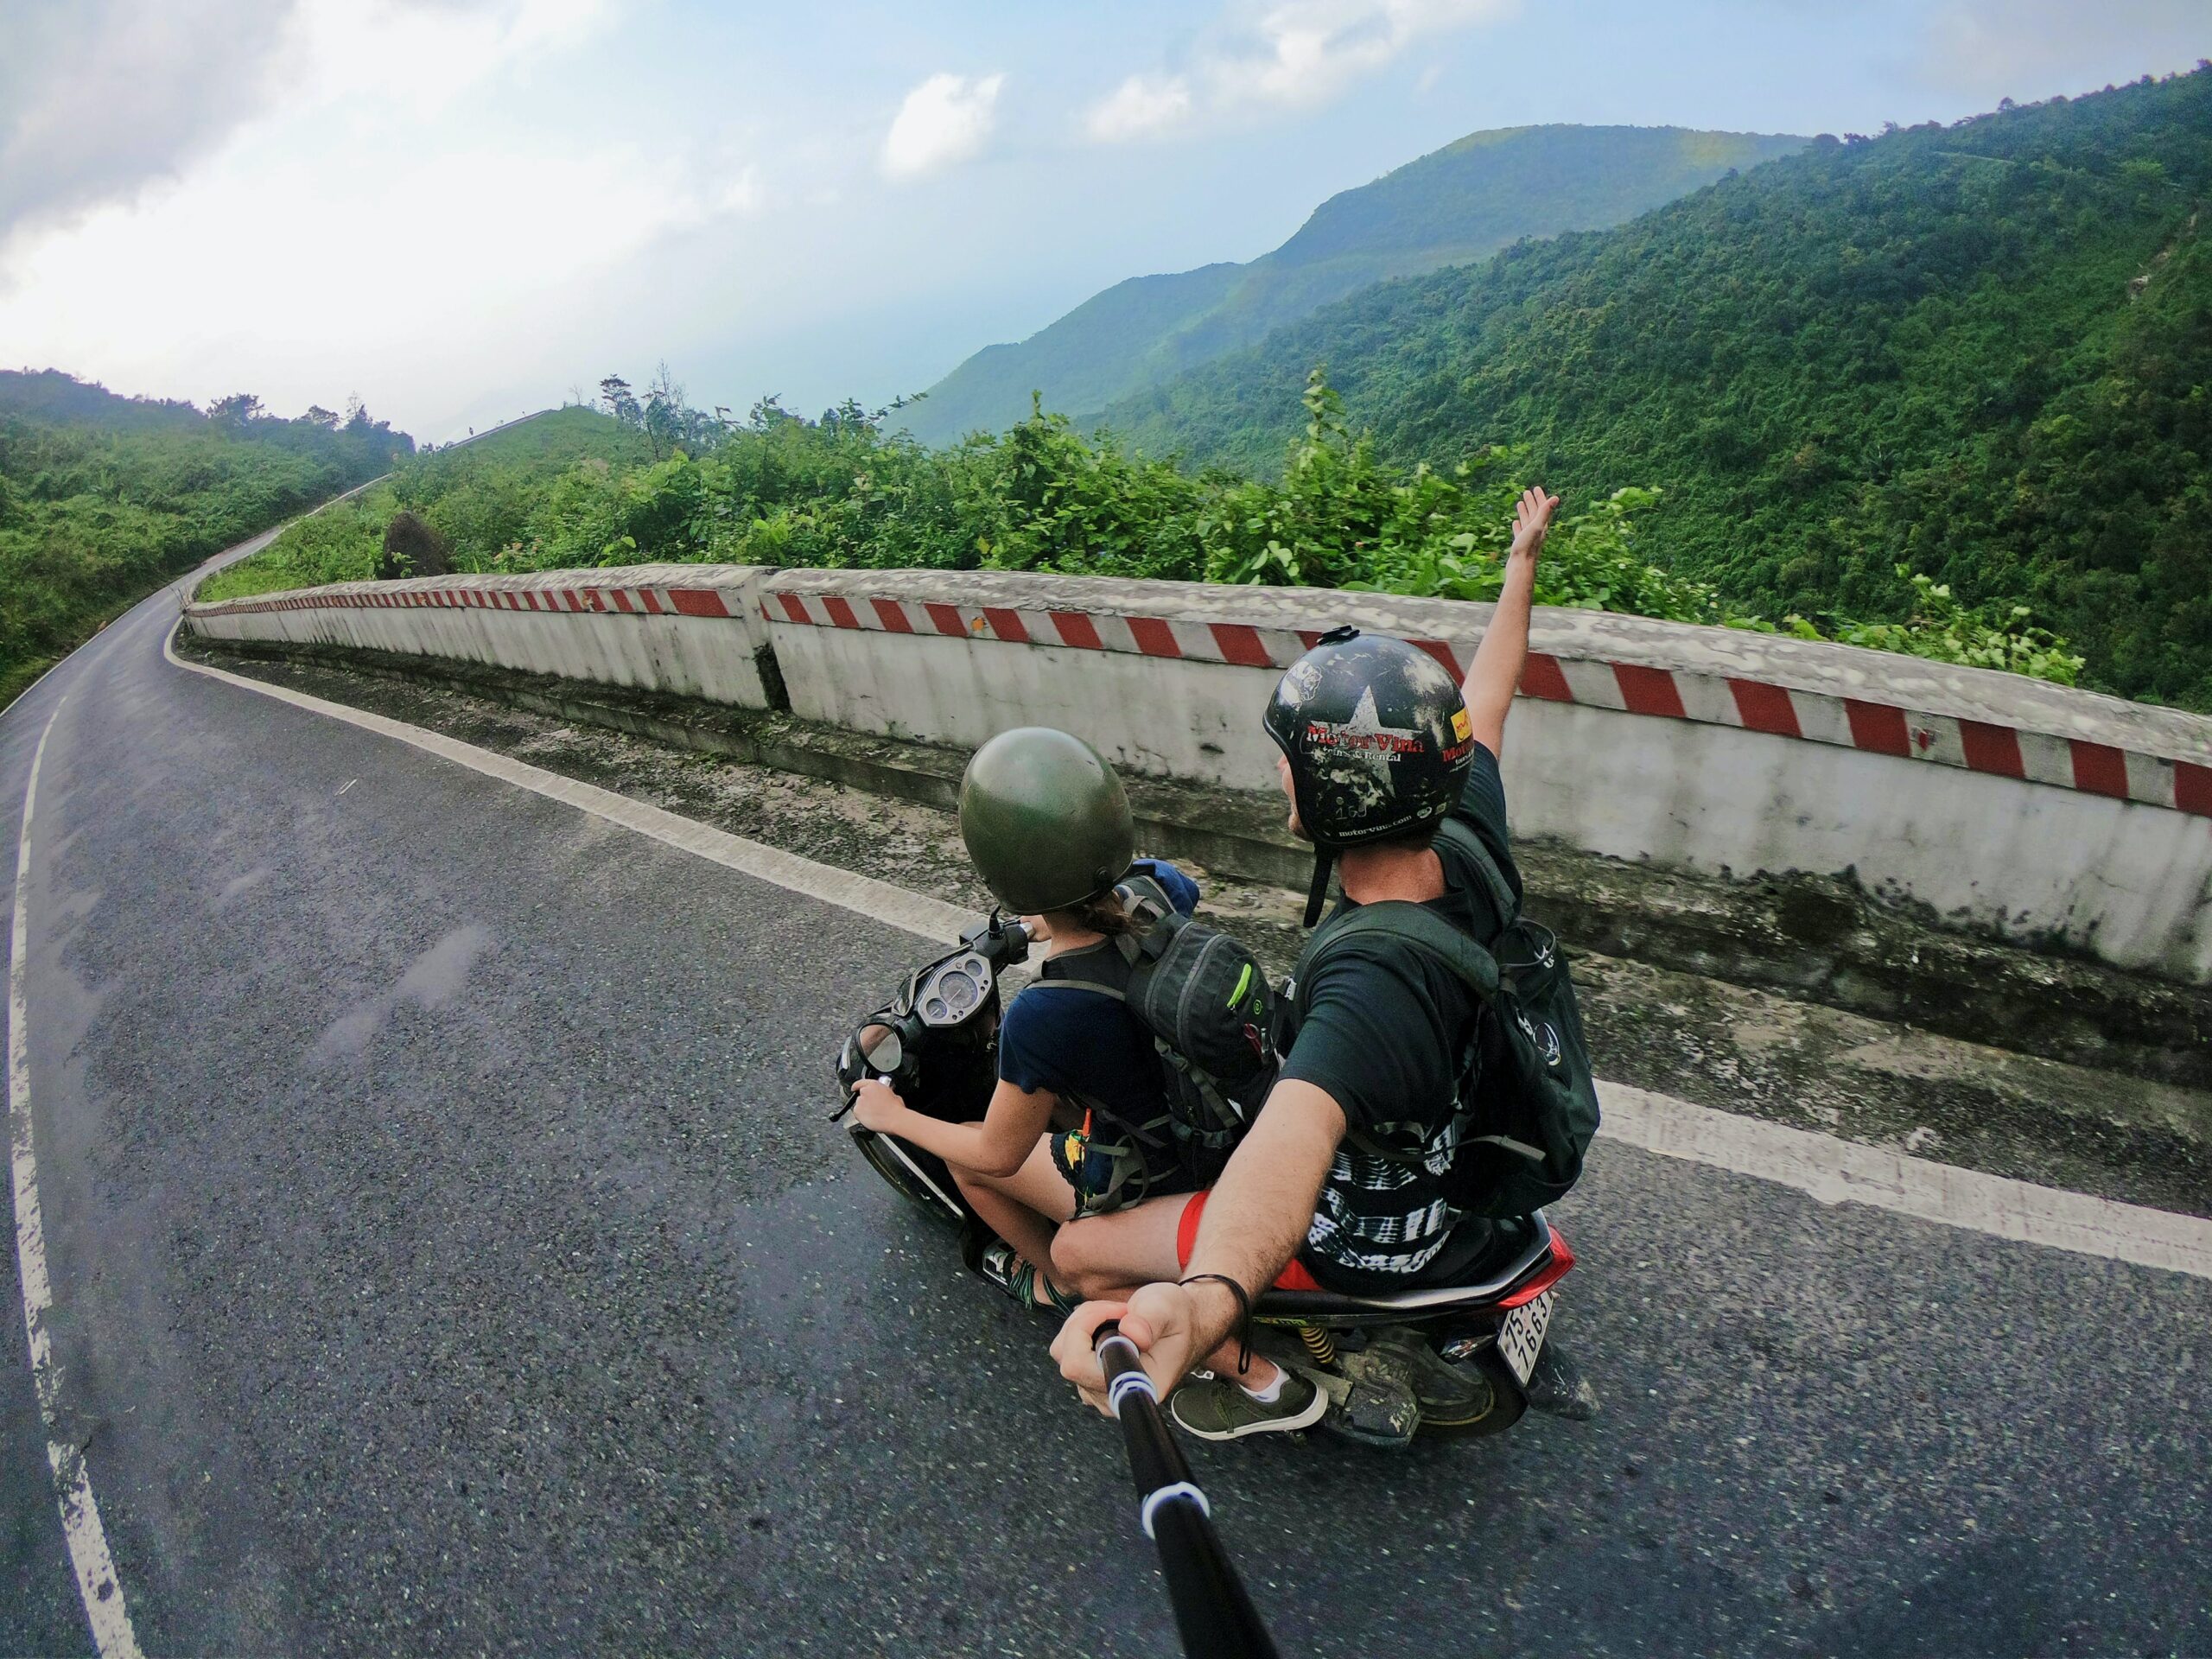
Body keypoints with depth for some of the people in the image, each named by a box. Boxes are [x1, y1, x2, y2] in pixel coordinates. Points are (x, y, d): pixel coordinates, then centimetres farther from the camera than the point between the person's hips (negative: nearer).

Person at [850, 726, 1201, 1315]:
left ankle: (1060, 1281, 37)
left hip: (1146, 1179, -5)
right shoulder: (1160, 885, -21)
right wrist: (1060, 921, 20)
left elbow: (999, 1153, -16)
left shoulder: (1043, 1017, -36)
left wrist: (893, 1118, 1)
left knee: (967, 1156, 16)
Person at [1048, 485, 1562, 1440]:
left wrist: (1206, 1302, -80)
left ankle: (1260, 1383, 15)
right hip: (1452, 1149, 7)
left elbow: (1293, 1145, -62)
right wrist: (1521, 564, 14)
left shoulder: (1374, 985, -42)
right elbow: (1482, 703, -2)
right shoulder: (1470, 852, -19)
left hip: (1362, 1240, -7)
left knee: (1079, 1253, -2)